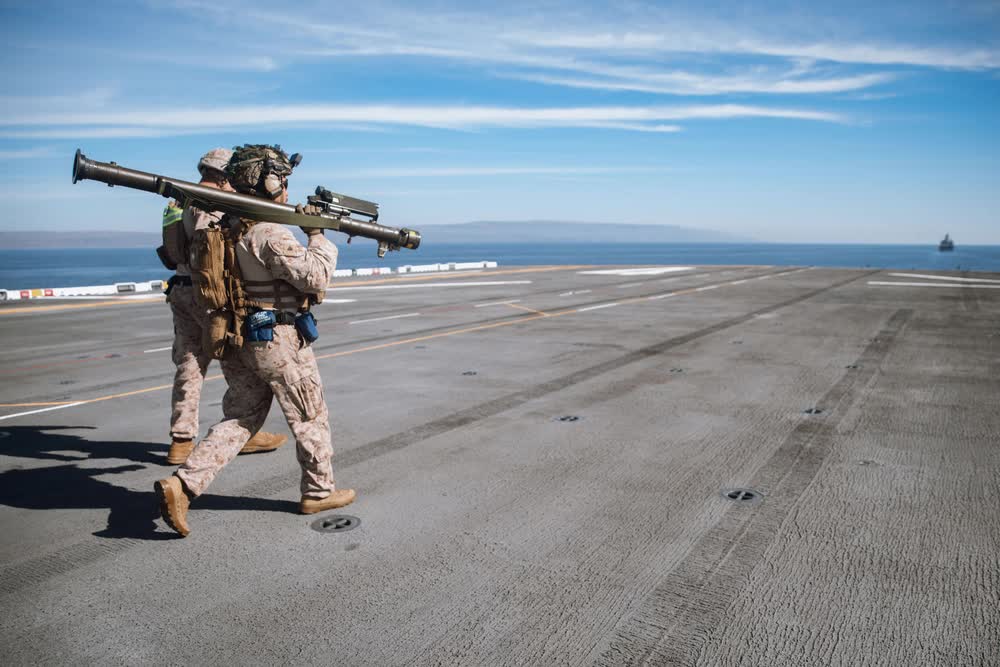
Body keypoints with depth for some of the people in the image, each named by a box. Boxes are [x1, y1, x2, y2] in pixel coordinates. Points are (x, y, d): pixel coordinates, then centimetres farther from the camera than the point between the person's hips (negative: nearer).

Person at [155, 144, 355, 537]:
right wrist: (318, 235, -6)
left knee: (239, 419, 13)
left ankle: (182, 484, 1)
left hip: (240, 340, 8)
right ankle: (319, 492, 23)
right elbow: (315, 277, -20)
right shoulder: (271, 233, -19)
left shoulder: (230, 227, 10)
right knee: (310, 416, 9)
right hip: (278, 341, -8)